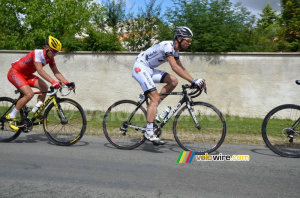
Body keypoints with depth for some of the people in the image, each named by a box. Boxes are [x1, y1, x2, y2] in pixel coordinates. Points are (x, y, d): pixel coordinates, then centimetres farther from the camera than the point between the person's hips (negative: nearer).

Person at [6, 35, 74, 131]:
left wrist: (67, 83, -21)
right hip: (15, 73, -8)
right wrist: (53, 82, -55)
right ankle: (11, 117, -10)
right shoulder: (37, 53, -29)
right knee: (29, 94, -25)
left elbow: (56, 72, -6)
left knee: (44, 87, -11)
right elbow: (40, 70, -43)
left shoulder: (50, 58, -5)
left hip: (26, 75, 8)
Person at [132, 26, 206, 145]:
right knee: (155, 97, -19)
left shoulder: (175, 50, 8)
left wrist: (194, 81, -1)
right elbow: (175, 67, -32)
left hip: (149, 69, 9)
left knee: (173, 81, -4)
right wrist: (193, 81, -35)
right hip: (140, 68, -9)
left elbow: (181, 69, 10)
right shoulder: (168, 46, -22)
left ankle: (152, 109, 2)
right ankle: (149, 132, -19)